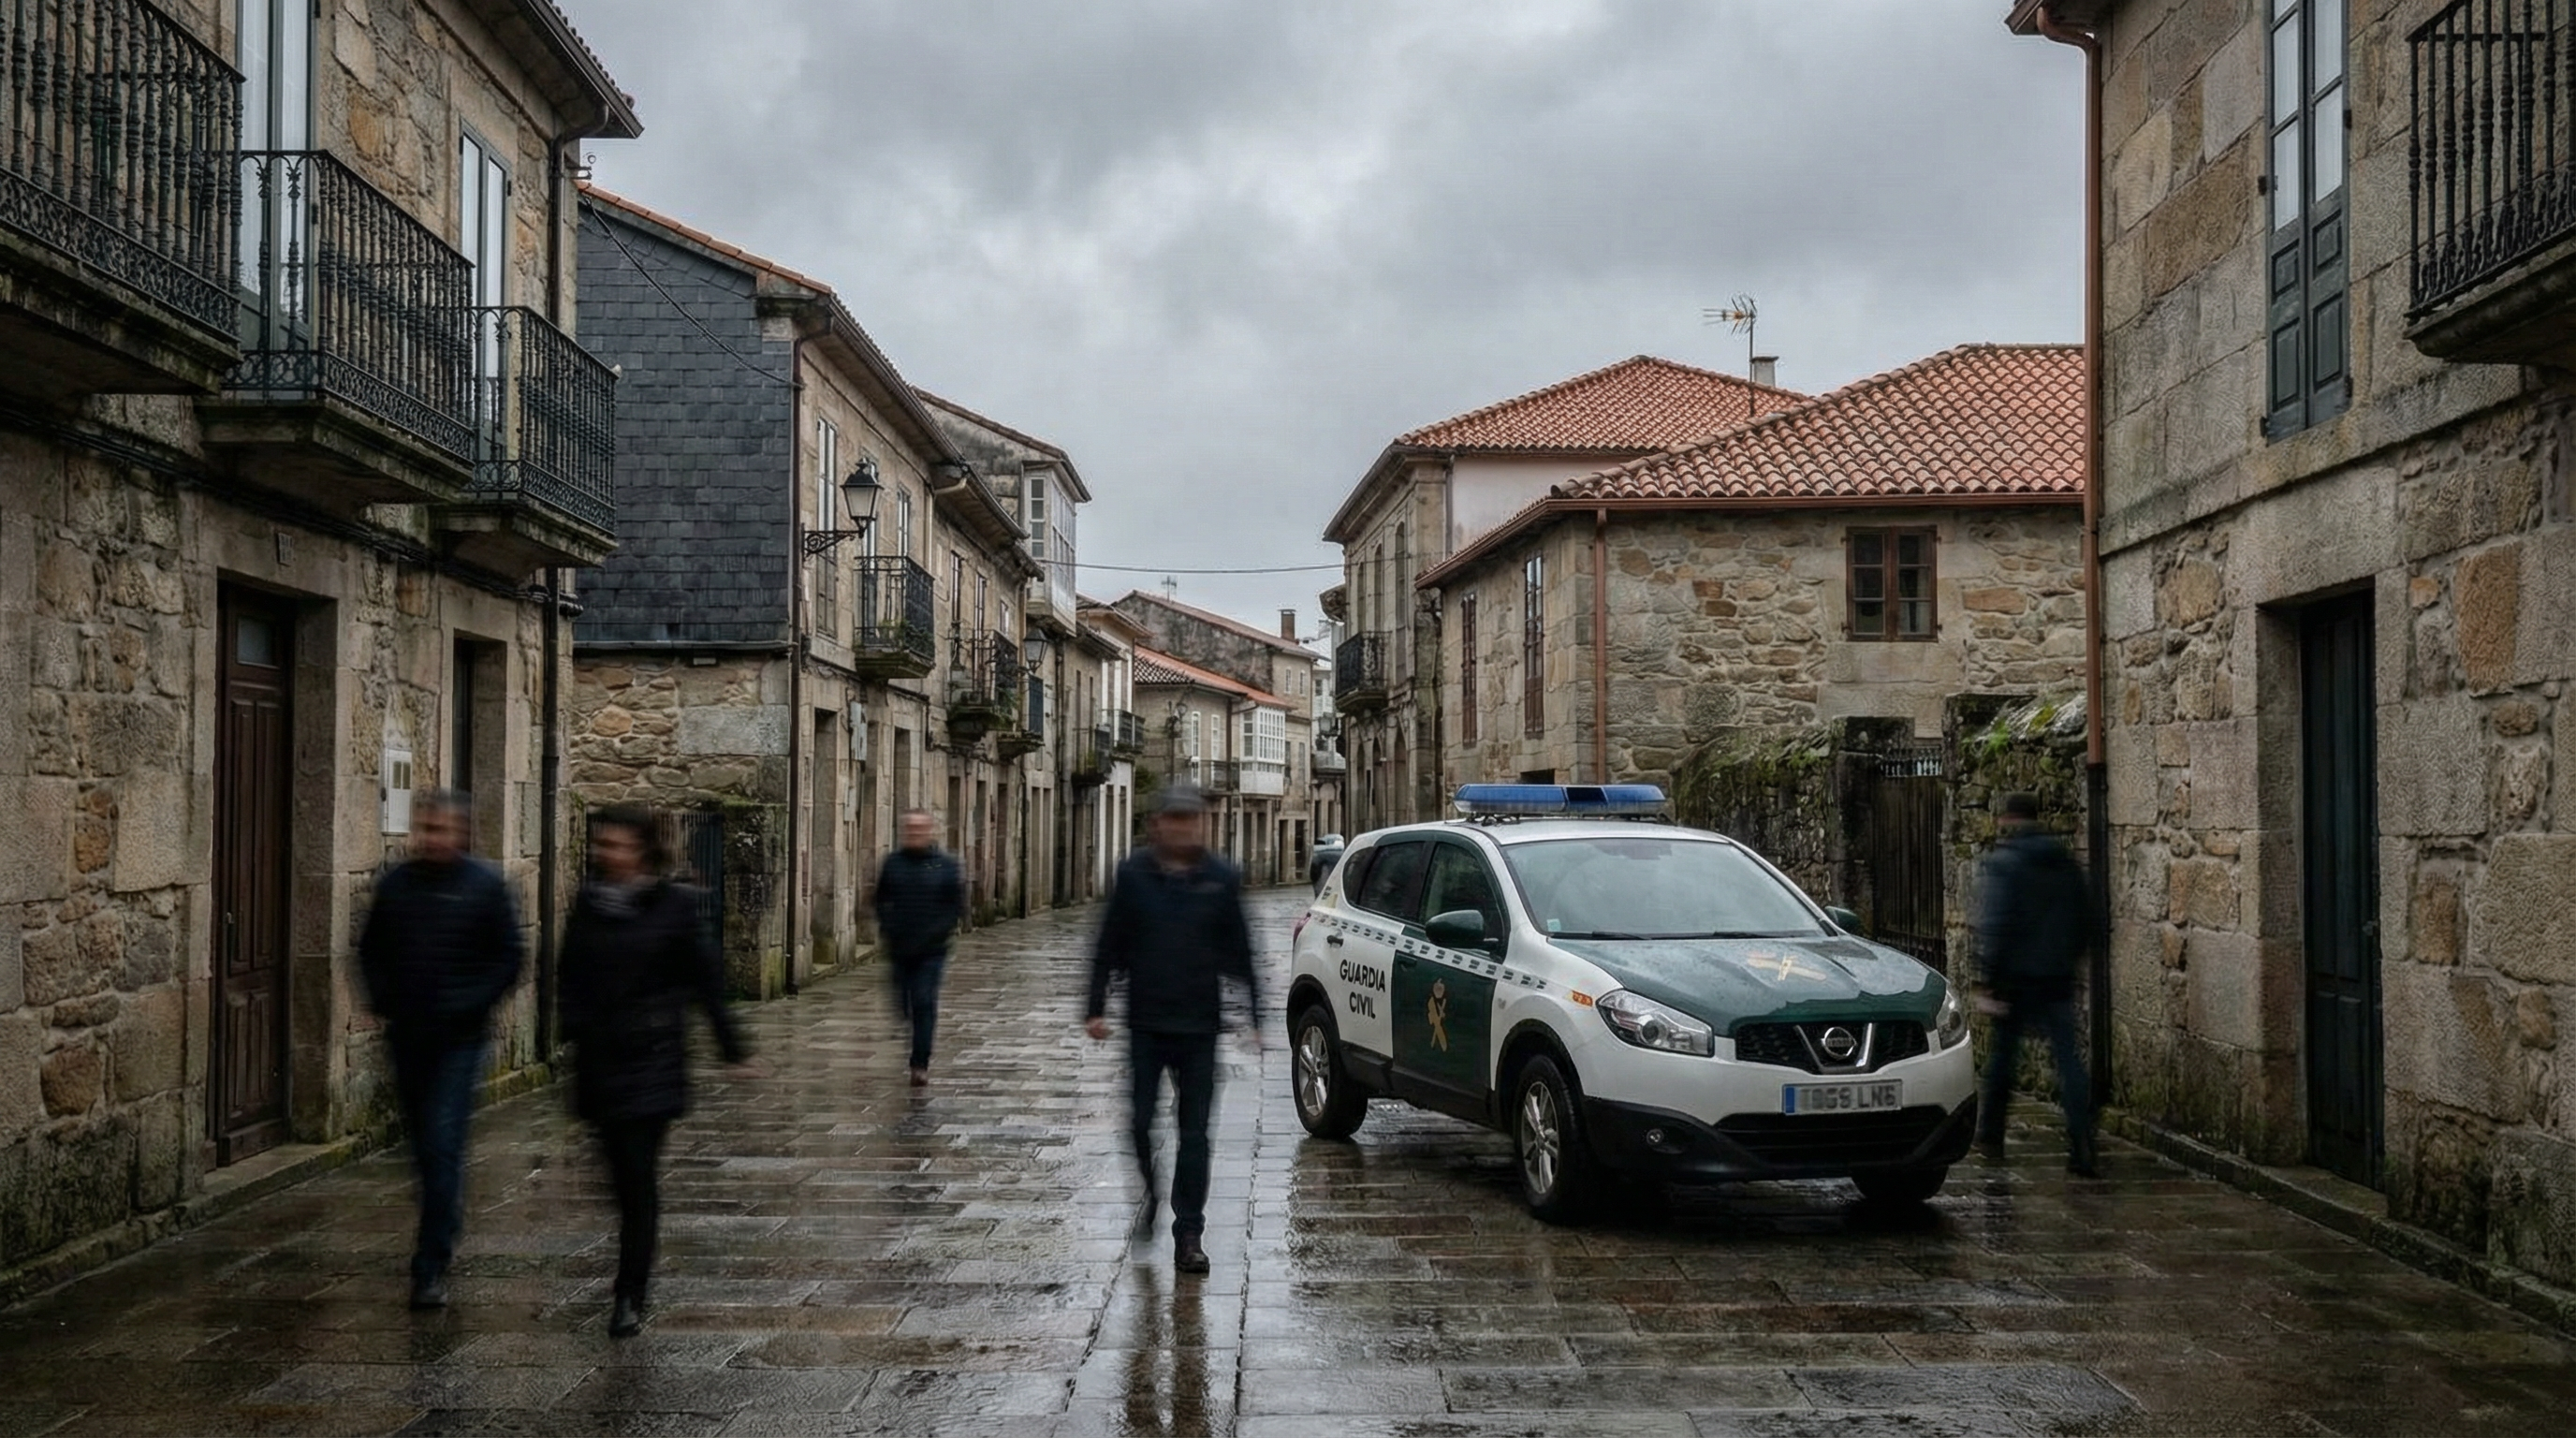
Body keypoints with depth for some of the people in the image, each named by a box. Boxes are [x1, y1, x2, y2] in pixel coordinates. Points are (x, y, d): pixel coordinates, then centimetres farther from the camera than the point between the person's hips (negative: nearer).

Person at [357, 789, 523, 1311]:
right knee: (423, 1145, 15)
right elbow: (371, 950, 16)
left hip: (457, 1040, -4)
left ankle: (431, 1269, -8)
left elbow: (508, 958, -3)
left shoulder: (485, 886, -5)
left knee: (442, 1147, -10)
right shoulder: (395, 883, 6)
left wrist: (468, 1006, -14)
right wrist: (382, 999, 0)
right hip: (406, 1036, 4)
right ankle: (444, 1227, 37)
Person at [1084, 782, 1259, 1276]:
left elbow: (1239, 952, 3)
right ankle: (1151, 1194, 32)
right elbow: (1110, 947, 3)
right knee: (1140, 1122, 4)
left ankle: (1188, 1236, 9)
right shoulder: (1133, 873, 0)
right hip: (1145, 1023, 0)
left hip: (1199, 1026, 0)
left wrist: (1256, 1016, 2)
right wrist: (1096, 1007, 0)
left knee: (1194, 1133, 2)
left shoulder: (1223, 878, 0)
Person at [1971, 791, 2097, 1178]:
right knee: (2068, 1058, -1)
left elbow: (1995, 925, -16)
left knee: (2003, 1054, 11)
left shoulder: (2004, 862, -9)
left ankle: (1990, 1136, 23)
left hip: (2018, 976, -4)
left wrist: (1991, 980, -13)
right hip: (2058, 978, 4)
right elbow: (2085, 923, 16)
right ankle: (2082, 1150, -10)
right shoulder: (2067, 863, 10)